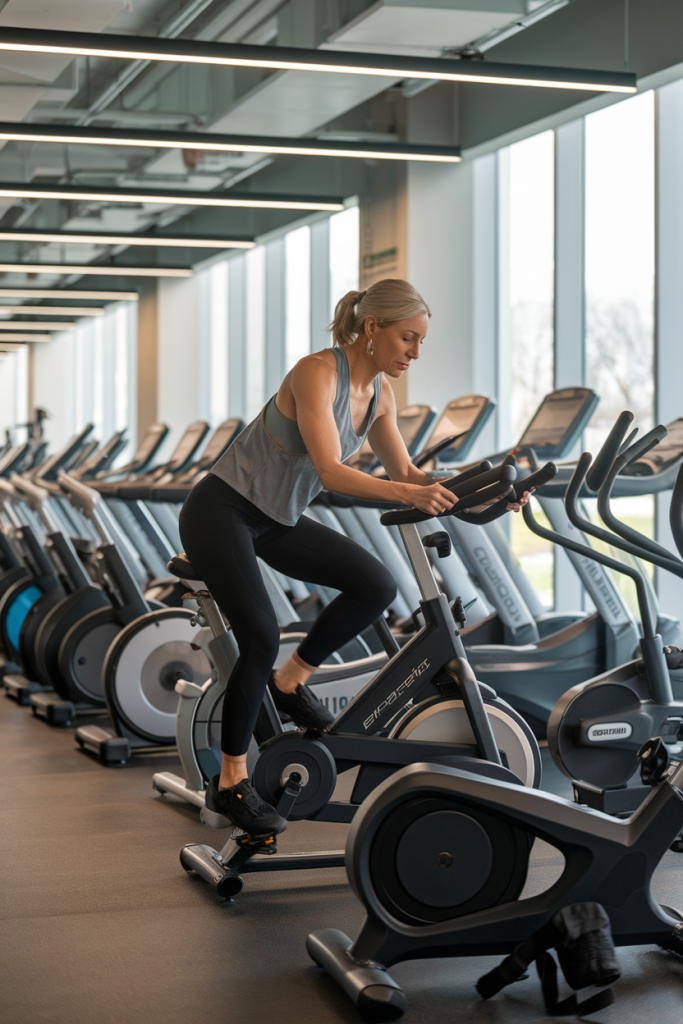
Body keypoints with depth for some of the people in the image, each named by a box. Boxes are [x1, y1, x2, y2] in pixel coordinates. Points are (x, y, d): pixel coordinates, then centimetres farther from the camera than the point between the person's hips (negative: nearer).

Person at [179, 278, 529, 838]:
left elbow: (404, 471, 5)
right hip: (220, 512, -8)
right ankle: (230, 783, -5)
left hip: (278, 520, 8)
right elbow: (330, 471, -34)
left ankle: (291, 682, 12)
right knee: (262, 638, -20)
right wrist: (407, 494, -45)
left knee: (376, 586, -5)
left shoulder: (379, 392, 0)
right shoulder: (317, 372, -25)